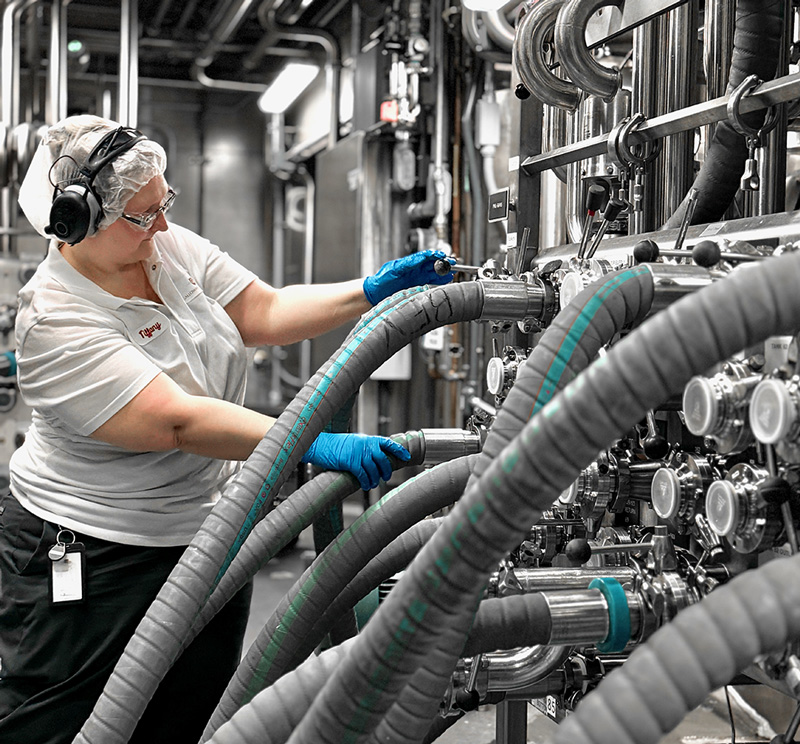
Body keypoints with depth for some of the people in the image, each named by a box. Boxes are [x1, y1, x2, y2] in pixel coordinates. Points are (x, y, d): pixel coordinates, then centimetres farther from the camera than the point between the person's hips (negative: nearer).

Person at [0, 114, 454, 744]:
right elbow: (177, 421, -32)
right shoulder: (54, 322, -23)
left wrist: (373, 291, -8)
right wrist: (314, 445, -37)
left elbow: (266, 314, 3)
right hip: (91, 560, -7)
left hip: (207, 537, 7)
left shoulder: (175, 247, 0)